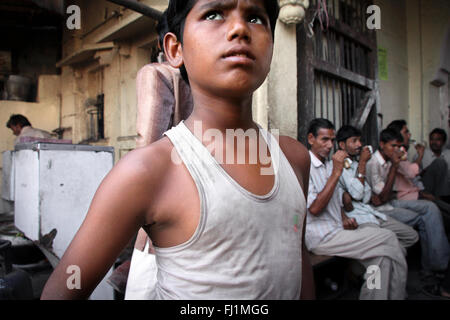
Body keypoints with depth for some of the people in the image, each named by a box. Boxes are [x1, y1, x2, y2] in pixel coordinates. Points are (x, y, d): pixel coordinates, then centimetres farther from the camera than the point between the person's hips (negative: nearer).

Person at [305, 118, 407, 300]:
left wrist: (344, 218, 2)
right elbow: (314, 208, -21)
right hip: (321, 237, -8)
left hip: (338, 229, 8)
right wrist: (336, 172, -20)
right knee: (388, 239, -12)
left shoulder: (329, 164, 15)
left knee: (383, 255, -11)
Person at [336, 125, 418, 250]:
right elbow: (357, 194, -19)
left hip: (370, 211, 8)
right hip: (357, 216, -8)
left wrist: (348, 194, -16)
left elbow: (366, 197, 6)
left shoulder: (355, 164, 16)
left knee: (412, 236, 5)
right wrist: (362, 162, -13)